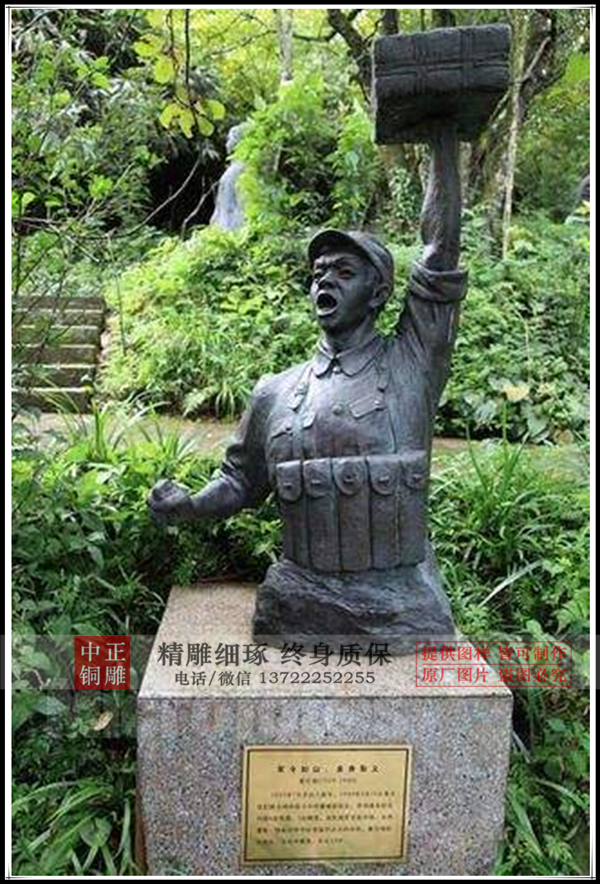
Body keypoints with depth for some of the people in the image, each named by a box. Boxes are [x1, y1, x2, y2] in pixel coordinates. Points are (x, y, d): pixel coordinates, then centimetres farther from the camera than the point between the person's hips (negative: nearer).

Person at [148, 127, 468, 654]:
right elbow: (241, 482, 14)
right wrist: (188, 505, -6)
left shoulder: (412, 367, -1)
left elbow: (441, 254, -7)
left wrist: (445, 142, -5)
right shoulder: (275, 392, 7)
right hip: (298, 608, 2)